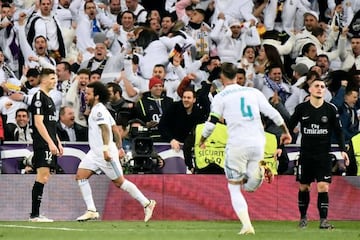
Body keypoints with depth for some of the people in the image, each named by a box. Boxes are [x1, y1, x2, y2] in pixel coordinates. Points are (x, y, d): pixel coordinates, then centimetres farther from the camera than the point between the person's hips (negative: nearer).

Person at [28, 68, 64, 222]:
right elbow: (38, 123, -16)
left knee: (44, 177, 8)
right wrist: (51, 143, -20)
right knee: (43, 176, -13)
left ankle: (35, 214, 8)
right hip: (42, 144, -10)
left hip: (50, 144, 10)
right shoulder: (39, 97, -10)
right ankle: (34, 214, -14)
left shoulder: (49, 99, 20)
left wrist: (58, 143, 21)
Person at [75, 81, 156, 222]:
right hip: (95, 152, 10)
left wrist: (106, 149, -31)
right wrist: (119, 147, 24)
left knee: (119, 181, -4)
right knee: (80, 176, -2)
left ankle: (146, 203, 4)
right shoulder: (96, 110, 18)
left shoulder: (98, 110, -12)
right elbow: (116, 130, 21)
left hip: (104, 152, -10)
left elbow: (105, 129, -24)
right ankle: (91, 211, -5)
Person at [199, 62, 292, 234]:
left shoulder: (220, 97, 1)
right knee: (249, 187, 15)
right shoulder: (253, 92, 12)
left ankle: (247, 225, -9)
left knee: (234, 188, 6)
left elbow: (211, 123, 1)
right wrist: (285, 132, 22)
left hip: (237, 145, -4)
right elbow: (273, 113, 10)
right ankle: (260, 172, -13)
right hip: (258, 143, 4)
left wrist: (202, 141, 19)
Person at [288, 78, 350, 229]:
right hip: (305, 154, 1)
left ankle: (323, 220, -8)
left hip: (324, 155, -1)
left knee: (323, 187, -9)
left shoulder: (331, 109, -1)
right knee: (303, 187, 8)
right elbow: (289, 127, 5)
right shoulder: (301, 108, -1)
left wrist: (342, 150, -6)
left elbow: (338, 131, 4)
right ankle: (303, 217, 23)